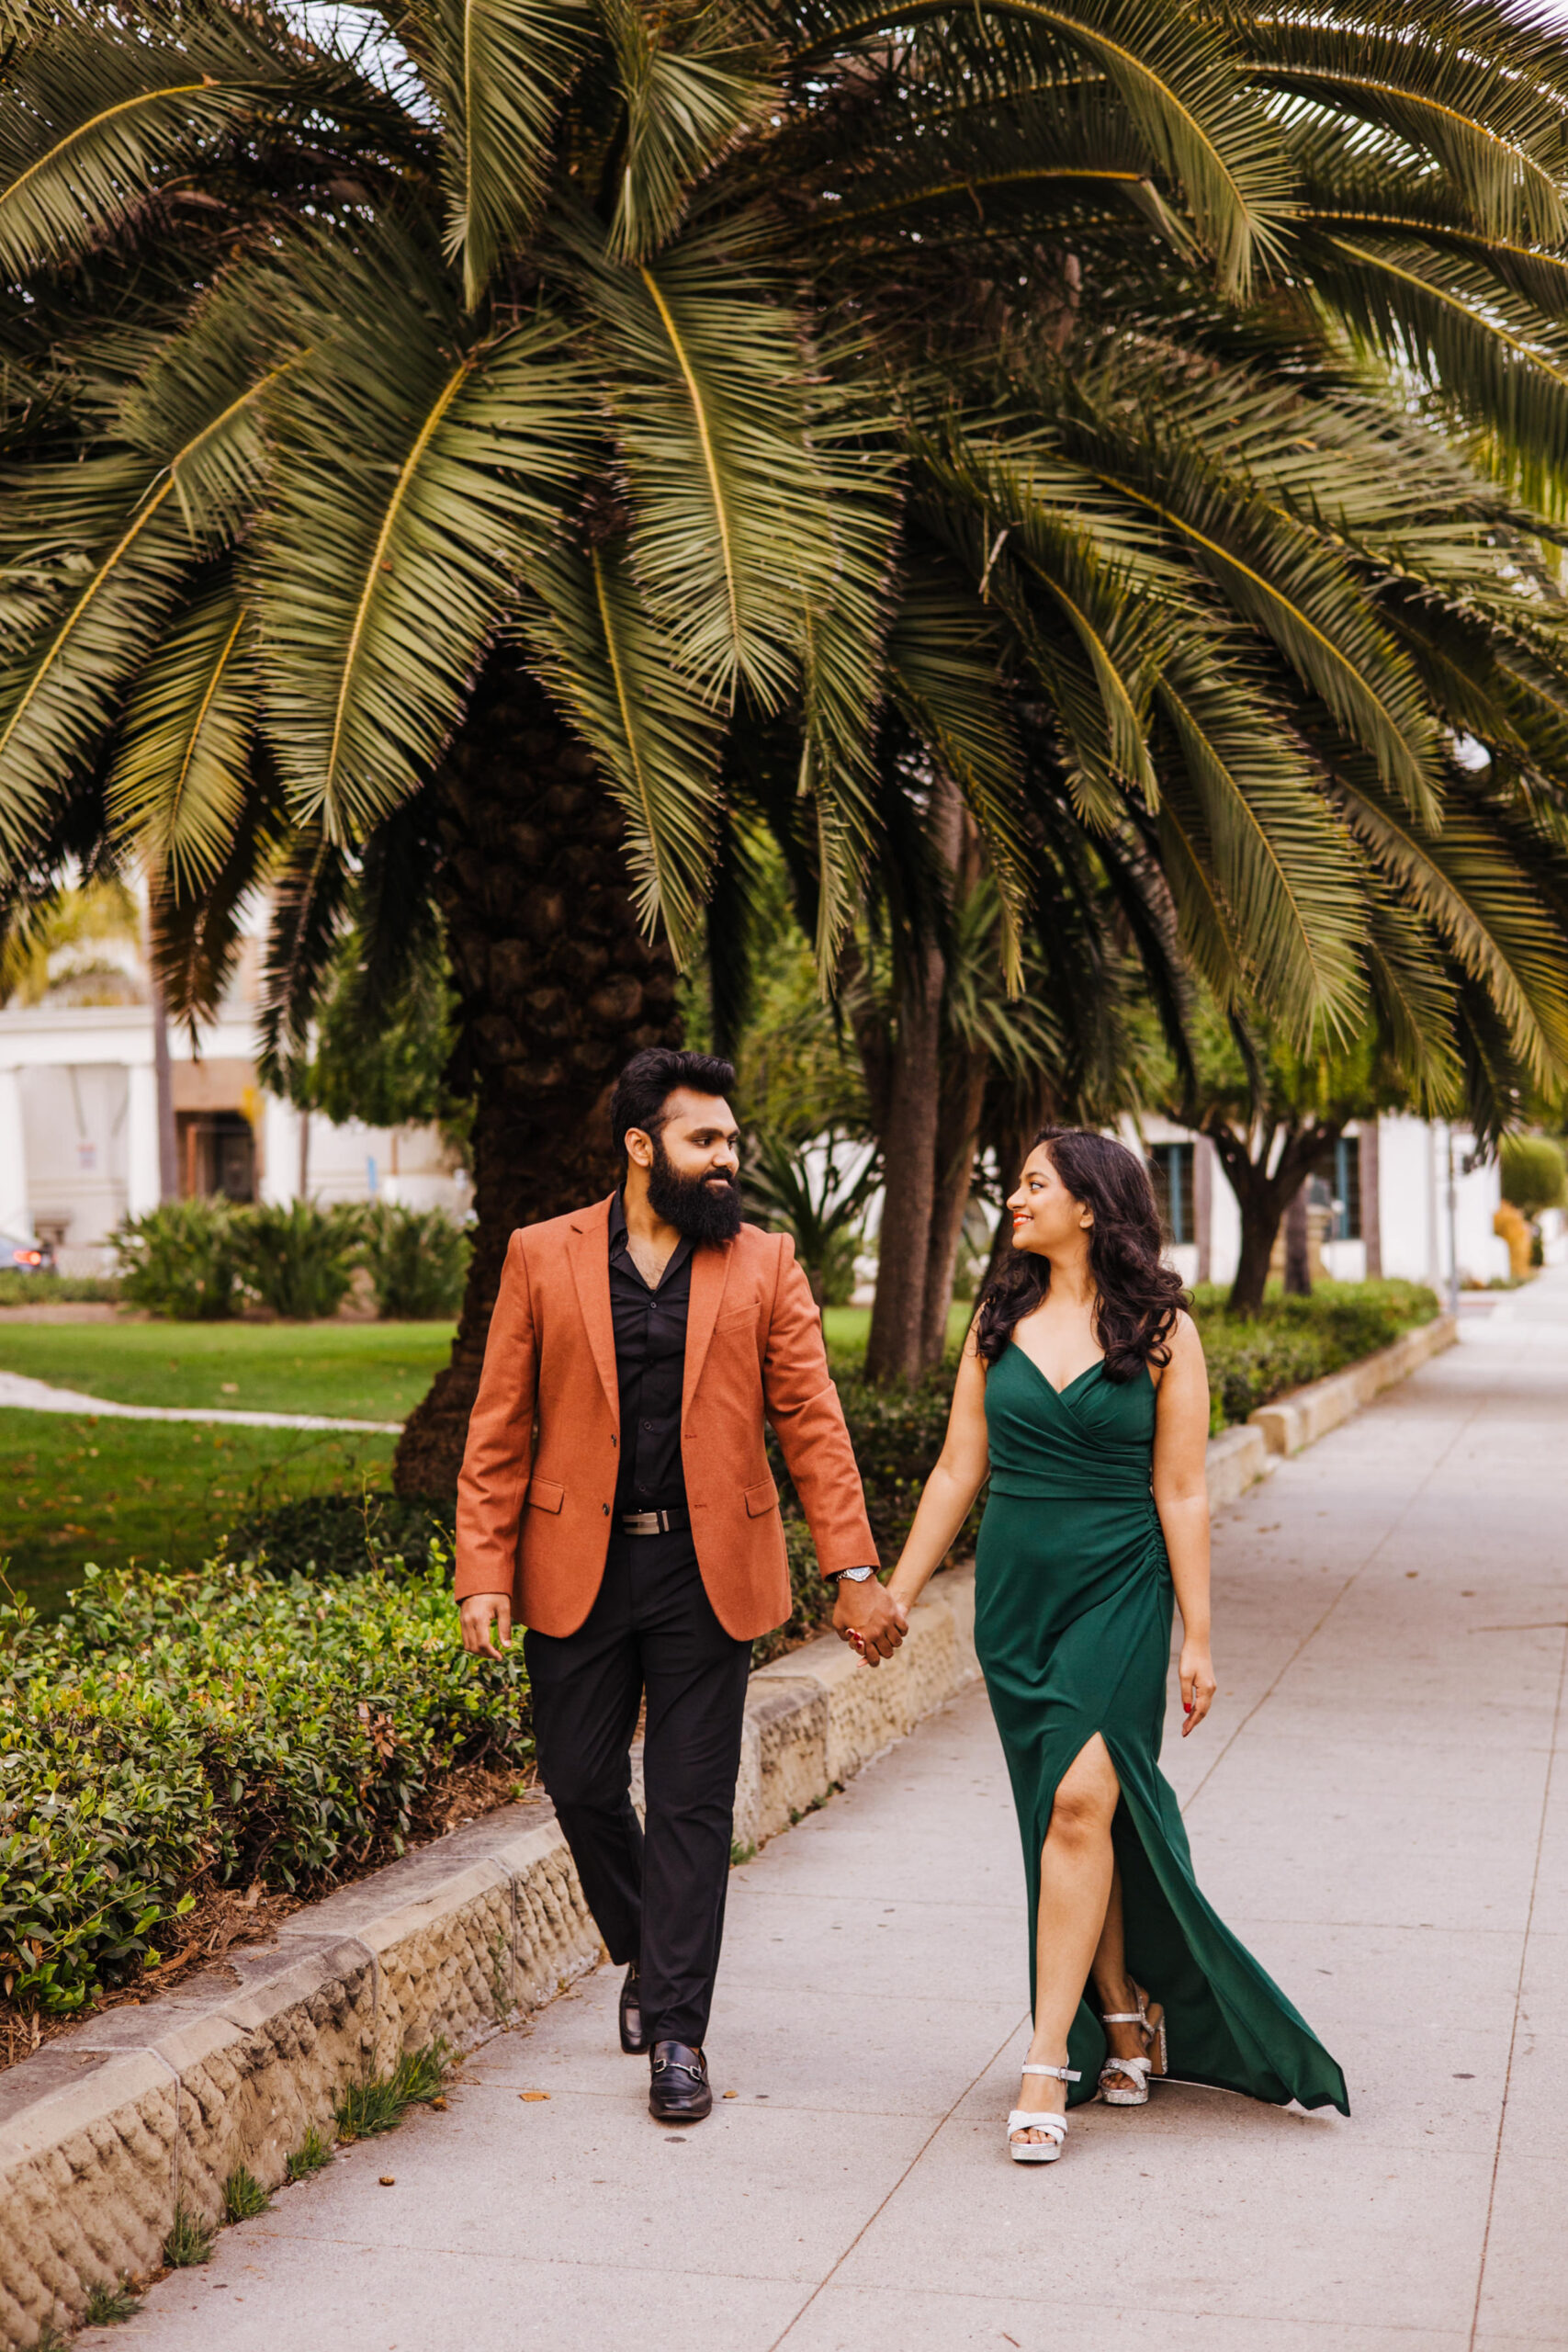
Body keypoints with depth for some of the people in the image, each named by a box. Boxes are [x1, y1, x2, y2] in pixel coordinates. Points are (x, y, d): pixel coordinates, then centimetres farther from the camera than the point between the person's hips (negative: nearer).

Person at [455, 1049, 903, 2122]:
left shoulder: (765, 1264, 3)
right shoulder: (544, 1258, 2)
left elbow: (812, 1421, 0)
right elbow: (499, 1430, 2)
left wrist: (855, 1569, -7)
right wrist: (484, 1571, -6)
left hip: (709, 1570, -1)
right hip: (579, 1567, 1)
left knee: (693, 1803, 1)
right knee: (582, 1783, 9)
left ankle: (678, 2032, 10)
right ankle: (646, 1953, 36)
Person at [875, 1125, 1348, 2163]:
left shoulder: (1160, 1330, -4)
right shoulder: (1000, 1321, 6)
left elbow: (1181, 1493, -3)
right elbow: (958, 1472, 10)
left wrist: (1198, 1638, -4)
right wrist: (894, 1595, 7)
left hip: (1120, 1593, -4)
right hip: (1015, 1595, 4)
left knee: (1080, 1798, -15)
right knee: (1067, 1811, 8)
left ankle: (1050, 2064, -11)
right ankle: (1126, 2017, 25)